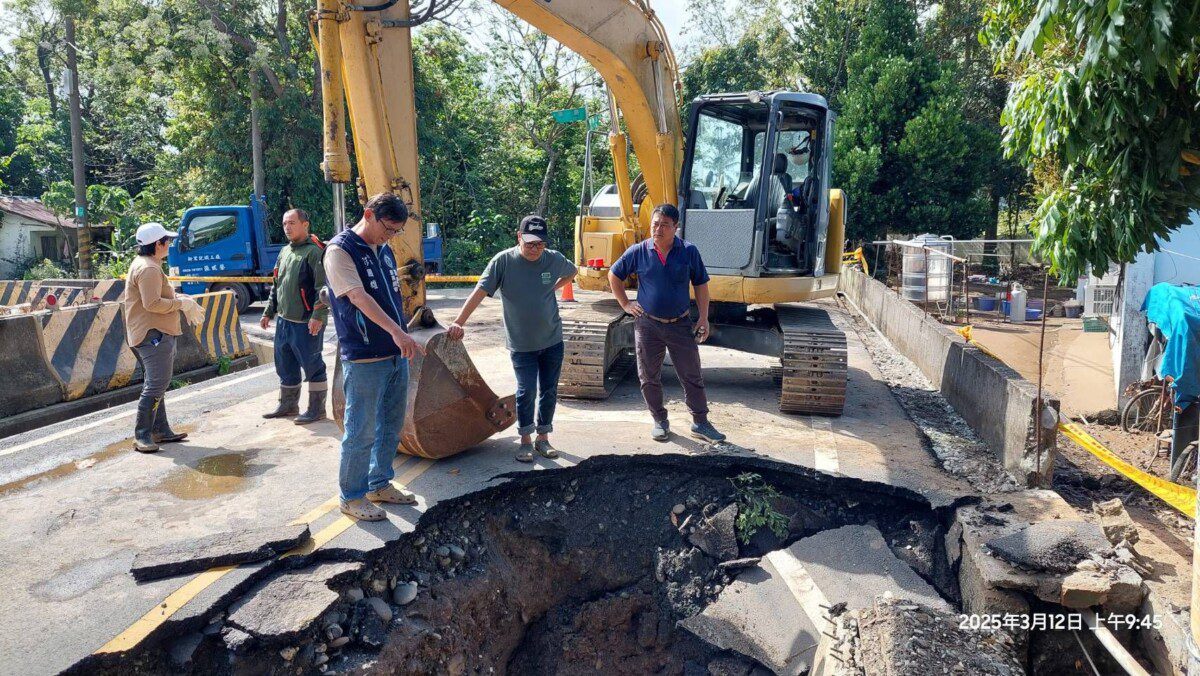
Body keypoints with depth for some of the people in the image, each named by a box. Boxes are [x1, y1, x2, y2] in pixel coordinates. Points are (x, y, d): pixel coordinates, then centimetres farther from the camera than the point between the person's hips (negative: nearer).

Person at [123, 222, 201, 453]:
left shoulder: (145, 265, 18)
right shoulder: (148, 269, -18)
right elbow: (153, 304, -25)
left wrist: (177, 298, 11)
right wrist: (180, 303, -15)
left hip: (155, 334, 12)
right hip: (154, 334, -12)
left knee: (155, 384, 16)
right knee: (156, 385, -12)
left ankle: (161, 430, 24)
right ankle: (142, 436, -9)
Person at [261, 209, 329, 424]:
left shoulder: (314, 252, -11)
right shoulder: (284, 252, 16)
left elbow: (323, 286, -18)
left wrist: (318, 316, -24)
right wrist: (269, 312, 21)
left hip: (306, 323, -9)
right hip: (283, 320, 9)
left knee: (312, 365, 0)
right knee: (285, 366, 16)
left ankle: (317, 409, 9)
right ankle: (288, 405, 30)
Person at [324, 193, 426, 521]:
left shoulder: (385, 250, 13)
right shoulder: (340, 250, -12)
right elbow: (358, 296, -25)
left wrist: (403, 340, 15)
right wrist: (396, 331, -37)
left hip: (396, 354, 8)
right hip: (364, 359, -8)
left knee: (391, 426, 16)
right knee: (362, 432, 0)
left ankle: (380, 484, 30)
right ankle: (351, 497, 14)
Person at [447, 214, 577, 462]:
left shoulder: (554, 259, -5)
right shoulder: (503, 261, -14)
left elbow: (571, 272, 18)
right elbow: (479, 292, -18)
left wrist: (552, 288, 5)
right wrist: (459, 322, -26)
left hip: (552, 341, 3)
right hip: (521, 344, -3)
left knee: (549, 391, 9)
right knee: (527, 391, -3)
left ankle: (543, 438, 24)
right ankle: (526, 440, 13)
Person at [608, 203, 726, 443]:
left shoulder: (689, 251, -4)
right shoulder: (638, 252, -4)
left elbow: (700, 285, 3)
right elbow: (614, 275, 10)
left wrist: (703, 318, -2)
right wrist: (625, 304, 4)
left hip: (680, 324, 0)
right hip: (647, 325, 1)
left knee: (692, 376, 5)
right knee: (649, 378, 9)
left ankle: (700, 423, 18)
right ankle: (660, 421, 26)